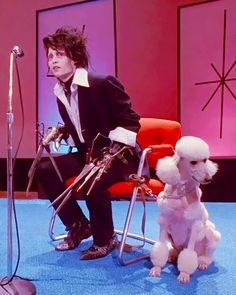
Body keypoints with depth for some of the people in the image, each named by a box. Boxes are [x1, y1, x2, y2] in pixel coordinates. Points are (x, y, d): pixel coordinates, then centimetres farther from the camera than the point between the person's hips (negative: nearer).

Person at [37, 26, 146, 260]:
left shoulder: (103, 83, -17)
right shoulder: (60, 93, 5)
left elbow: (131, 121, -16)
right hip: (87, 154, 8)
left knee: (92, 181, -35)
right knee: (45, 170, -6)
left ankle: (105, 239, -6)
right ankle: (78, 225, 9)